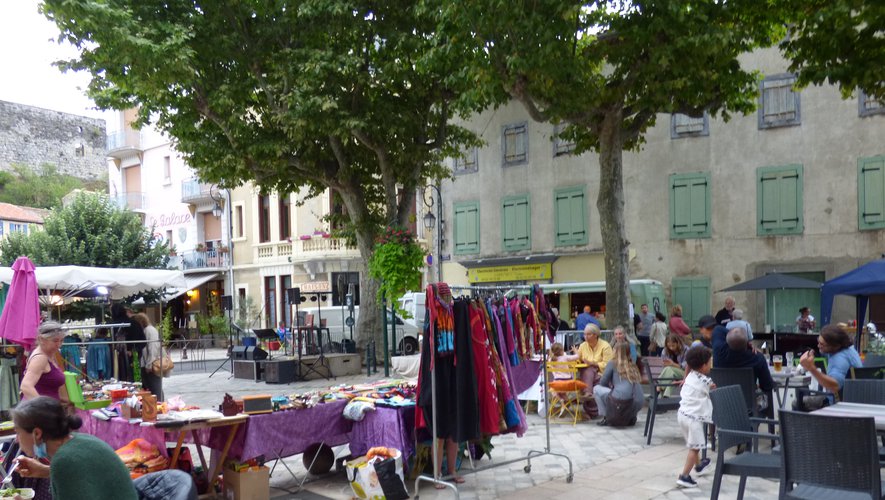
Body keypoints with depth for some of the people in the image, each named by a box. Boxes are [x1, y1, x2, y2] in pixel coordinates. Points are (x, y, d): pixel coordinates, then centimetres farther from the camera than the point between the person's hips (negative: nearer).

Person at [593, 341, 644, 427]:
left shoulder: (612, 363, 5)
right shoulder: (632, 364, 19)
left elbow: (602, 383, 8)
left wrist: (611, 385, 29)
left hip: (620, 400, -6)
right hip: (637, 404, 6)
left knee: (597, 388, 15)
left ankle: (606, 417, 8)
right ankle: (632, 417, 20)